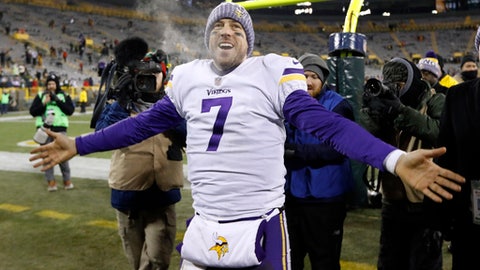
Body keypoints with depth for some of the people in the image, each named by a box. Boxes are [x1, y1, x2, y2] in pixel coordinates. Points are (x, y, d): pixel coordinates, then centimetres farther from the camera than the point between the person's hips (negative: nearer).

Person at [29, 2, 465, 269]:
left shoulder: (275, 72, -6)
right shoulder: (187, 78, 8)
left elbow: (325, 124, -13)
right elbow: (146, 124, 15)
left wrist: (394, 159, -25)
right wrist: (78, 145, 17)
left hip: (261, 228, -4)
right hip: (202, 228, 4)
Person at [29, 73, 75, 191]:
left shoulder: (64, 96, 8)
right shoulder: (40, 96, 9)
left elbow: (70, 110, -4)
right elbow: (32, 112, 5)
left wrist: (57, 100, -10)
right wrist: (44, 104, -9)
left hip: (59, 129, -1)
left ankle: (67, 180, 6)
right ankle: (51, 181, 7)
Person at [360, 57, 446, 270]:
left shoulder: (435, 101, -5)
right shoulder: (388, 102, 7)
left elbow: (441, 132, -25)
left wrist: (402, 110, -28)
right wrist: (372, 111, -21)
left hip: (426, 203, -5)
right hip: (393, 202, 5)